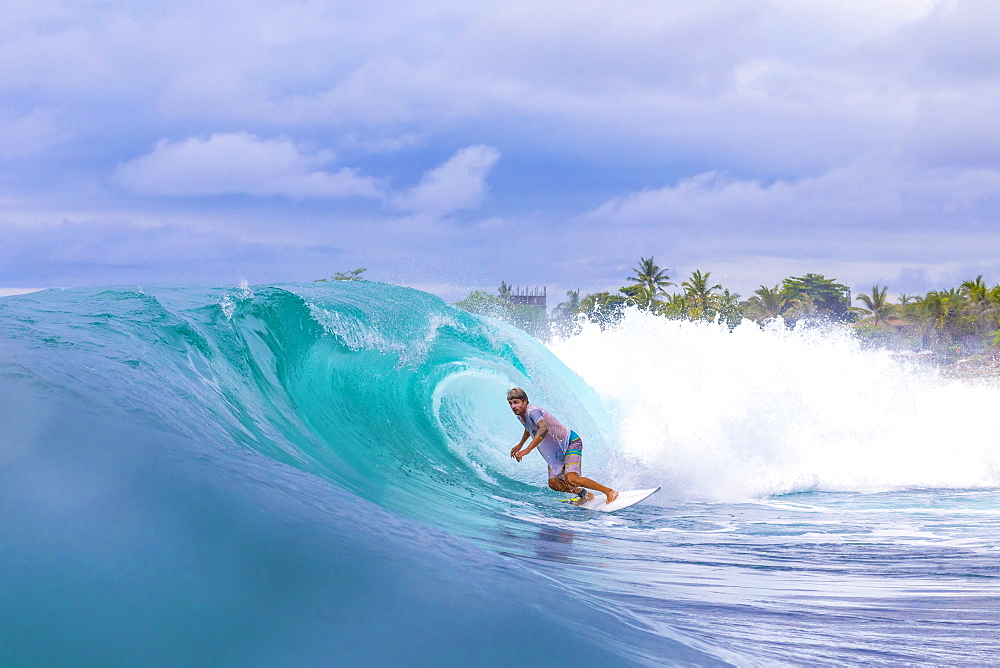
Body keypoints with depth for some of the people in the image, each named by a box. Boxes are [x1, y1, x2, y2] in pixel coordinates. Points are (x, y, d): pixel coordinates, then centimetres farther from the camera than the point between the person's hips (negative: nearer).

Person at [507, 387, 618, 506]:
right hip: (557, 451, 9)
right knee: (553, 483, -3)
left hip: (571, 443, -9)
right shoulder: (521, 416, 5)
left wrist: (527, 450, -50)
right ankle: (585, 495, 17)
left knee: (571, 479, -25)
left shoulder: (532, 412, -25)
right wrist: (520, 445, 37)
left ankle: (609, 492, -13)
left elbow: (544, 429, -47)